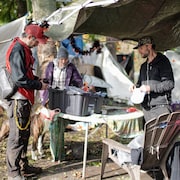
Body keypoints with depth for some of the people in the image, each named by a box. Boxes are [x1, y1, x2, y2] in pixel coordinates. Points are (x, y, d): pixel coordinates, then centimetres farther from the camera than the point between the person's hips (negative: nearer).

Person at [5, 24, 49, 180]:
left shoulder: (24, 49, 13)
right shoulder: (17, 51, -19)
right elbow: (20, 79, -23)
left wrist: (38, 80, 11)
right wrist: (39, 85, -12)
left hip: (24, 100, 10)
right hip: (18, 100, -10)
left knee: (24, 135, 17)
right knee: (17, 136, -2)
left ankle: (24, 167, 27)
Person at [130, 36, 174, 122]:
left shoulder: (162, 61, -3)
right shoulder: (144, 66, 20)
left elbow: (169, 84, -12)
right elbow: (140, 82, 31)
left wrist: (150, 88, -18)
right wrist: (135, 86, 6)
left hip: (161, 106, -7)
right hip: (146, 108, 7)